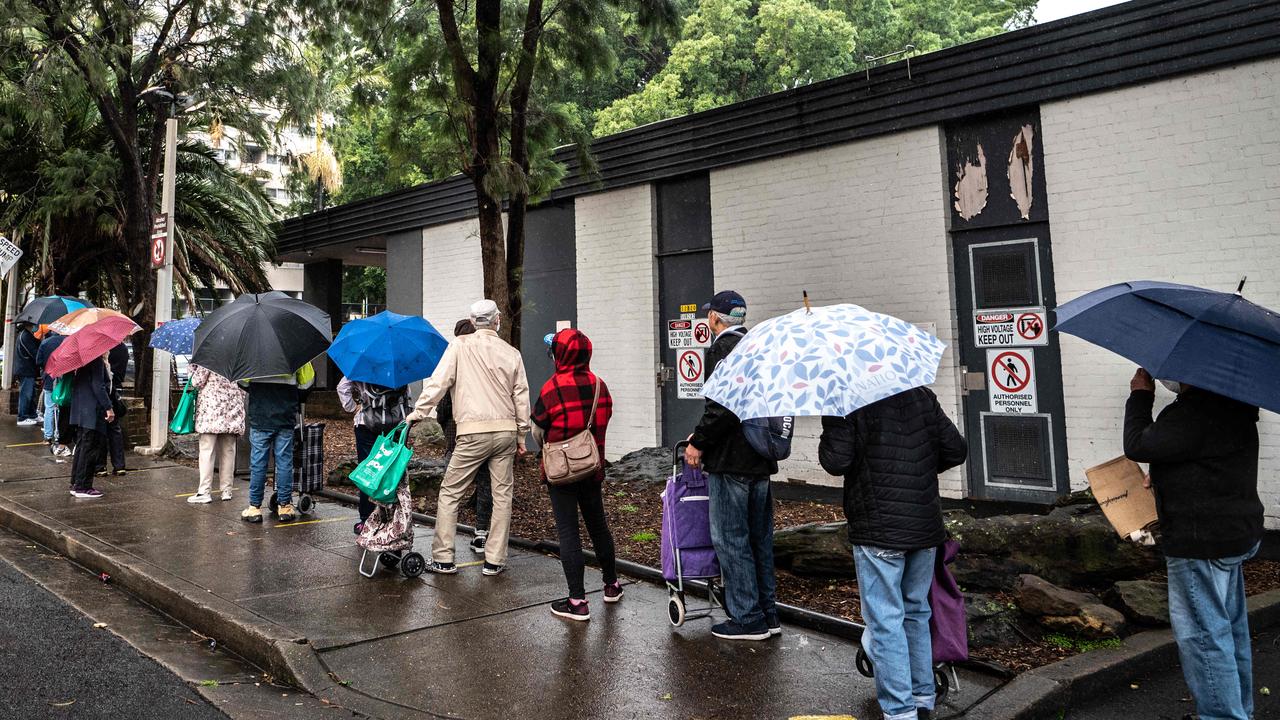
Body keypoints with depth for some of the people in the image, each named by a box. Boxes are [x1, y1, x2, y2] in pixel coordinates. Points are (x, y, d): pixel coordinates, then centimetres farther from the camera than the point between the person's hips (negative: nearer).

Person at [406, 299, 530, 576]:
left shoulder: (460, 345, -1)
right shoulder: (511, 353, 8)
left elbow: (438, 382, -7)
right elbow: (521, 397, 9)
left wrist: (418, 413, -1)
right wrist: (521, 436, 16)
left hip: (474, 432, -3)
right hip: (506, 430, 3)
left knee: (450, 493, 8)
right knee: (502, 494, 10)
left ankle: (443, 559, 10)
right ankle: (494, 560, 12)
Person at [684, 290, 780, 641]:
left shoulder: (723, 348, -13)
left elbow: (721, 405, -23)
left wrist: (699, 443, -10)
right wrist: (705, 434, 17)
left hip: (730, 461, -9)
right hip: (761, 458, 9)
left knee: (730, 539, 1)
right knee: (759, 539, 15)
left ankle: (748, 619, 8)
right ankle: (767, 615, 24)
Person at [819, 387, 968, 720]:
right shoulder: (923, 397, 6)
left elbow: (835, 461, -16)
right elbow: (956, 450, 8)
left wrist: (831, 428, 2)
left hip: (879, 532, -6)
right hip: (926, 528, 6)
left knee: (885, 620, 1)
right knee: (916, 612, 20)